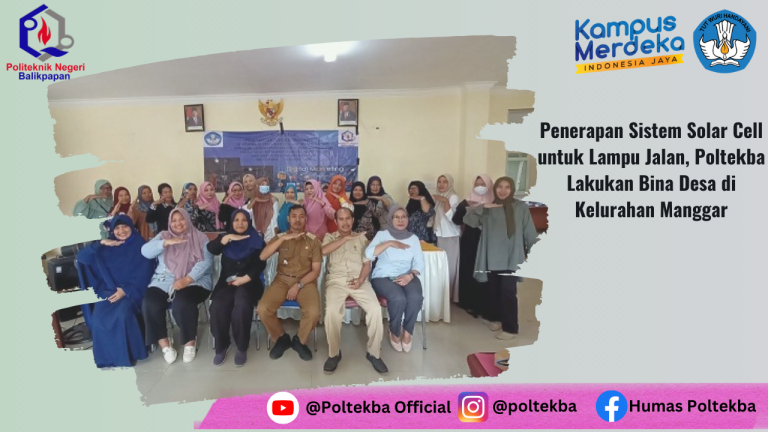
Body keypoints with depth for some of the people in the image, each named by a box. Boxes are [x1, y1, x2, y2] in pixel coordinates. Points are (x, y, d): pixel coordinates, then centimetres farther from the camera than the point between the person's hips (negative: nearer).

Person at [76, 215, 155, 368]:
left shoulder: (140, 247, 3)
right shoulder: (107, 248, 12)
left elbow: (144, 274, -5)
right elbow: (81, 257, 5)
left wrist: (126, 290, -17)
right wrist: (101, 243, -7)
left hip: (132, 291, -3)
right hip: (109, 290, 3)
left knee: (123, 314, -33)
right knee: (99, 318, -25)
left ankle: (128, 354, -17)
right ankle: (109, 356, -11)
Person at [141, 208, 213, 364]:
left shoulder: (200, 237, 8)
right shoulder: (163, 236, 16)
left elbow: (206, 261, -5)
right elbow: (145, 251, 1)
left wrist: (187, 279, -17)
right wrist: (166, 243, -16)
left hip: (194, 281, -3)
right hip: (164, 282, 3)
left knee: (182, 303, -32)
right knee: (150, 304, -25)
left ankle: (190, 342, -9)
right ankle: (164, 344, -8)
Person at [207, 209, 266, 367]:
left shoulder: (257, 241, 8)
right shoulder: (225, 237, 15)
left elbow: (260, 265, -2)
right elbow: (211, 249, -5)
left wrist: (244, 279, -14)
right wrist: (227, 238, -19)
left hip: (249, 282, -2)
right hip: (226, 281, 2)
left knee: (242, 305, -32)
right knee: (217, 306, -27)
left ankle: (242, 347, -16)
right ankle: (221, 346, -9)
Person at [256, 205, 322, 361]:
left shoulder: (313, 240, 4)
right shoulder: (280, 237, 8)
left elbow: (316, 270, 0)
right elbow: (262, 257, -8)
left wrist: (298, 285, -13)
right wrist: (282, 239, -16)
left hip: (305, 281, -1)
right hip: (282, 280, 2)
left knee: (313, 312, -29)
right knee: (263, 309, -24)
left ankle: (300, 341, 3)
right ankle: (281, 338, 5)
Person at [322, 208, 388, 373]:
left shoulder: (361, 237, 18)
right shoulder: (330, 236, 15)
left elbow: (367, 263, 11)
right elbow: (324, 251, -9)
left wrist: (361, 280, -8)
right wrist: (346, 238, -12)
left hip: (359, 280, 1)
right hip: (336, 280, -1)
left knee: (375, 308, -24)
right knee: (332, 310, -31)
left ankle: (374, 353, -8)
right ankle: (334, 353, -11)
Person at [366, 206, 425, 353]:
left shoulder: (413, 238, 11)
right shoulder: (382, 235, 3)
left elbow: (419, 262, 4)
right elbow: (368, 254, -13)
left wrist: (410, 275, -16)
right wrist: (389, 243, -17)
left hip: (406, 277, 3)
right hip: (383, 277, -3)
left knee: (416, 297, -29)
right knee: (399, 298, -32)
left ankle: (407, 332, -3)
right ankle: (395, 332, -3)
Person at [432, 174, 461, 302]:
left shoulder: (453, 197, -7)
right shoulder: (437, 197, 12)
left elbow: (451, 217, -18)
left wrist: (445, 201, -25)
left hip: (451, 237, -6)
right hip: (439, 236, 6)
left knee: (450, 266, -6)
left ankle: (451, 295, 2)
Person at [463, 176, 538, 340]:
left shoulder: (521, 207, -1)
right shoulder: (488, 209, 6)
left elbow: (529, 231, 0)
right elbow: (468, 219, -2)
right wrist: (482, 207, -13)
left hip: (511, 258, -3)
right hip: (492, 257, 3)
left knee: (508, 292, -7)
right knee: (493, 290, 13)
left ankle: (510, 328, 3)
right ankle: (496, 318, 33)